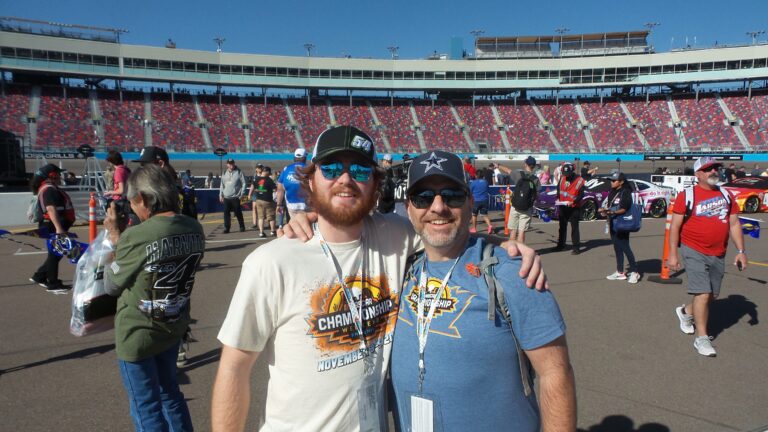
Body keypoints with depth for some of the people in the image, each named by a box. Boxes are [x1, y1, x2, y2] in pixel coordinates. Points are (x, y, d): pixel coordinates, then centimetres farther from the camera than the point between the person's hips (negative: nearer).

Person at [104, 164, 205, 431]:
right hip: (174, 327, 6)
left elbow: (111, 285, -10)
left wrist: (116, 238, -2)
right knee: (169, 393, 25)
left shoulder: (135, 236, -26)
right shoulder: (194, 229, -8)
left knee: (146, 409, 13)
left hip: (137, 335, -6)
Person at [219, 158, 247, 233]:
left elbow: (243, 183, -2)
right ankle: (226, 228, 6)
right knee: (226, 213, 1)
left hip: (236, 197, -4)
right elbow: (222, 185, 16)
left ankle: (242, 226, 17)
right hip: (226, 197, 4)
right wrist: (221, 195, 10)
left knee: (238, 213, 3)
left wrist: (241, 194, -9)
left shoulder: (239, 172, -2)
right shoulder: (224, 173, 11)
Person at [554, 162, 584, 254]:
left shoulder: (579, 180, -13)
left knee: (574, 227, -3)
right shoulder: (562, 178, 3)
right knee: (562, 226, 15)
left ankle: (576, 247, 2)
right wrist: (558, 199, -2)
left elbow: (581, 195, -12)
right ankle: (561, 245, 27)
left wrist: (573, 202, -23)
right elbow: (558, 189, 13)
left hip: (574, 208, -5)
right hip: (562, 206, 5)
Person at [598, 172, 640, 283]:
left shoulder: (626, 192, -11)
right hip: (613, 224, 8)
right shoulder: (612, 193, 14)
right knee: (617, 248, 12)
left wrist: (613, 212, -31)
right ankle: (620, 272, 18)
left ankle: (634, 272, 4)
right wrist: (604, 210, 0)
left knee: (625, 248, -5)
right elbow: (607, 205, 18)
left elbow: (624, 209, -18)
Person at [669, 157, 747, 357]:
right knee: (703, 294, -9)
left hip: (718, 255, 6)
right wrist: (673, 254, -9)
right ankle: (701, 338, 3)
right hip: (694, 252, -6)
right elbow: (675, 225, -6)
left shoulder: (726, 195, 9)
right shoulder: (687, 195, -7)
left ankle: (686, 311, 41)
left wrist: (741, 251, 6)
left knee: (712, 295, 13)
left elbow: (734, 224, 13)